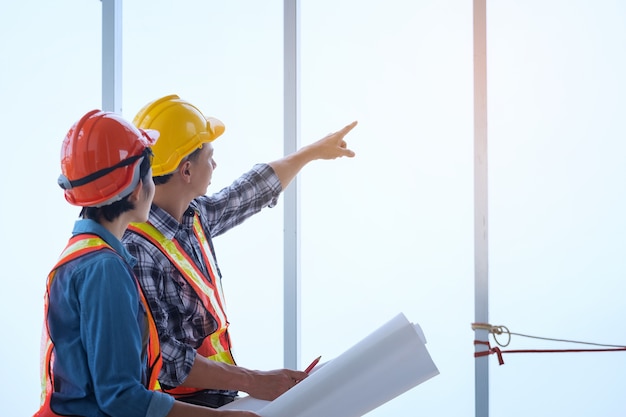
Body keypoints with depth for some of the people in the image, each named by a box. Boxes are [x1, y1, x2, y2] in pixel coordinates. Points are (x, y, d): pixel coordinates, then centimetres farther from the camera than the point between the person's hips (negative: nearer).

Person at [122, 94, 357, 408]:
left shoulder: (195, 216, 6)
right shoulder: (136, 250, -21)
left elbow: (253, 191, 24)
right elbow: (161, 358, -24)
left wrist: (314, 150, 35)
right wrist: (253, 382, -23)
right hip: (181, 406, -8)